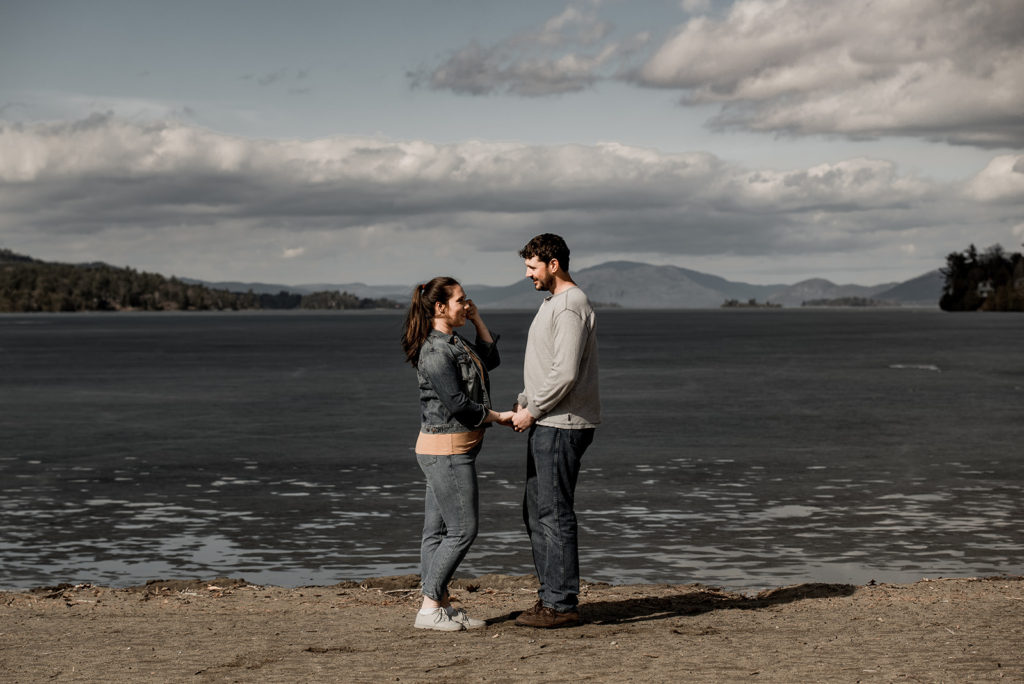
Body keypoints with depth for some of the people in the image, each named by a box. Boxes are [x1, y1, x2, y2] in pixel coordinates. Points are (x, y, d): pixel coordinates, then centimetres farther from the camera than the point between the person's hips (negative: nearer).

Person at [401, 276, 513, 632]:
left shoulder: (453, 343, 14)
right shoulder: (435, 351, -17)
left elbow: (490, 360, 27)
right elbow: (457, 403, -20)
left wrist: (477, 320, 17)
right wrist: (500, 417, -10)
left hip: (449, 451, 10)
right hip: (446, 449, -10)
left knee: (437, 531, 11)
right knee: (462, 531, -6)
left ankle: (442, 605, 16)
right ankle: (429, 609, -2)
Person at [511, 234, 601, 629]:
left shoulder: (571, 307, -16)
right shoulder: (551, 303, 18)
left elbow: (565, 373, -24)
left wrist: (532, 411, -14)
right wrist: (523, 403, 13)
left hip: (563, 426, -11)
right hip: (546, 424, 11)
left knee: (555, 515, -7)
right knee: (536, 512, 14)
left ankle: (562, 605, -1)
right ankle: (550, 596, 21)